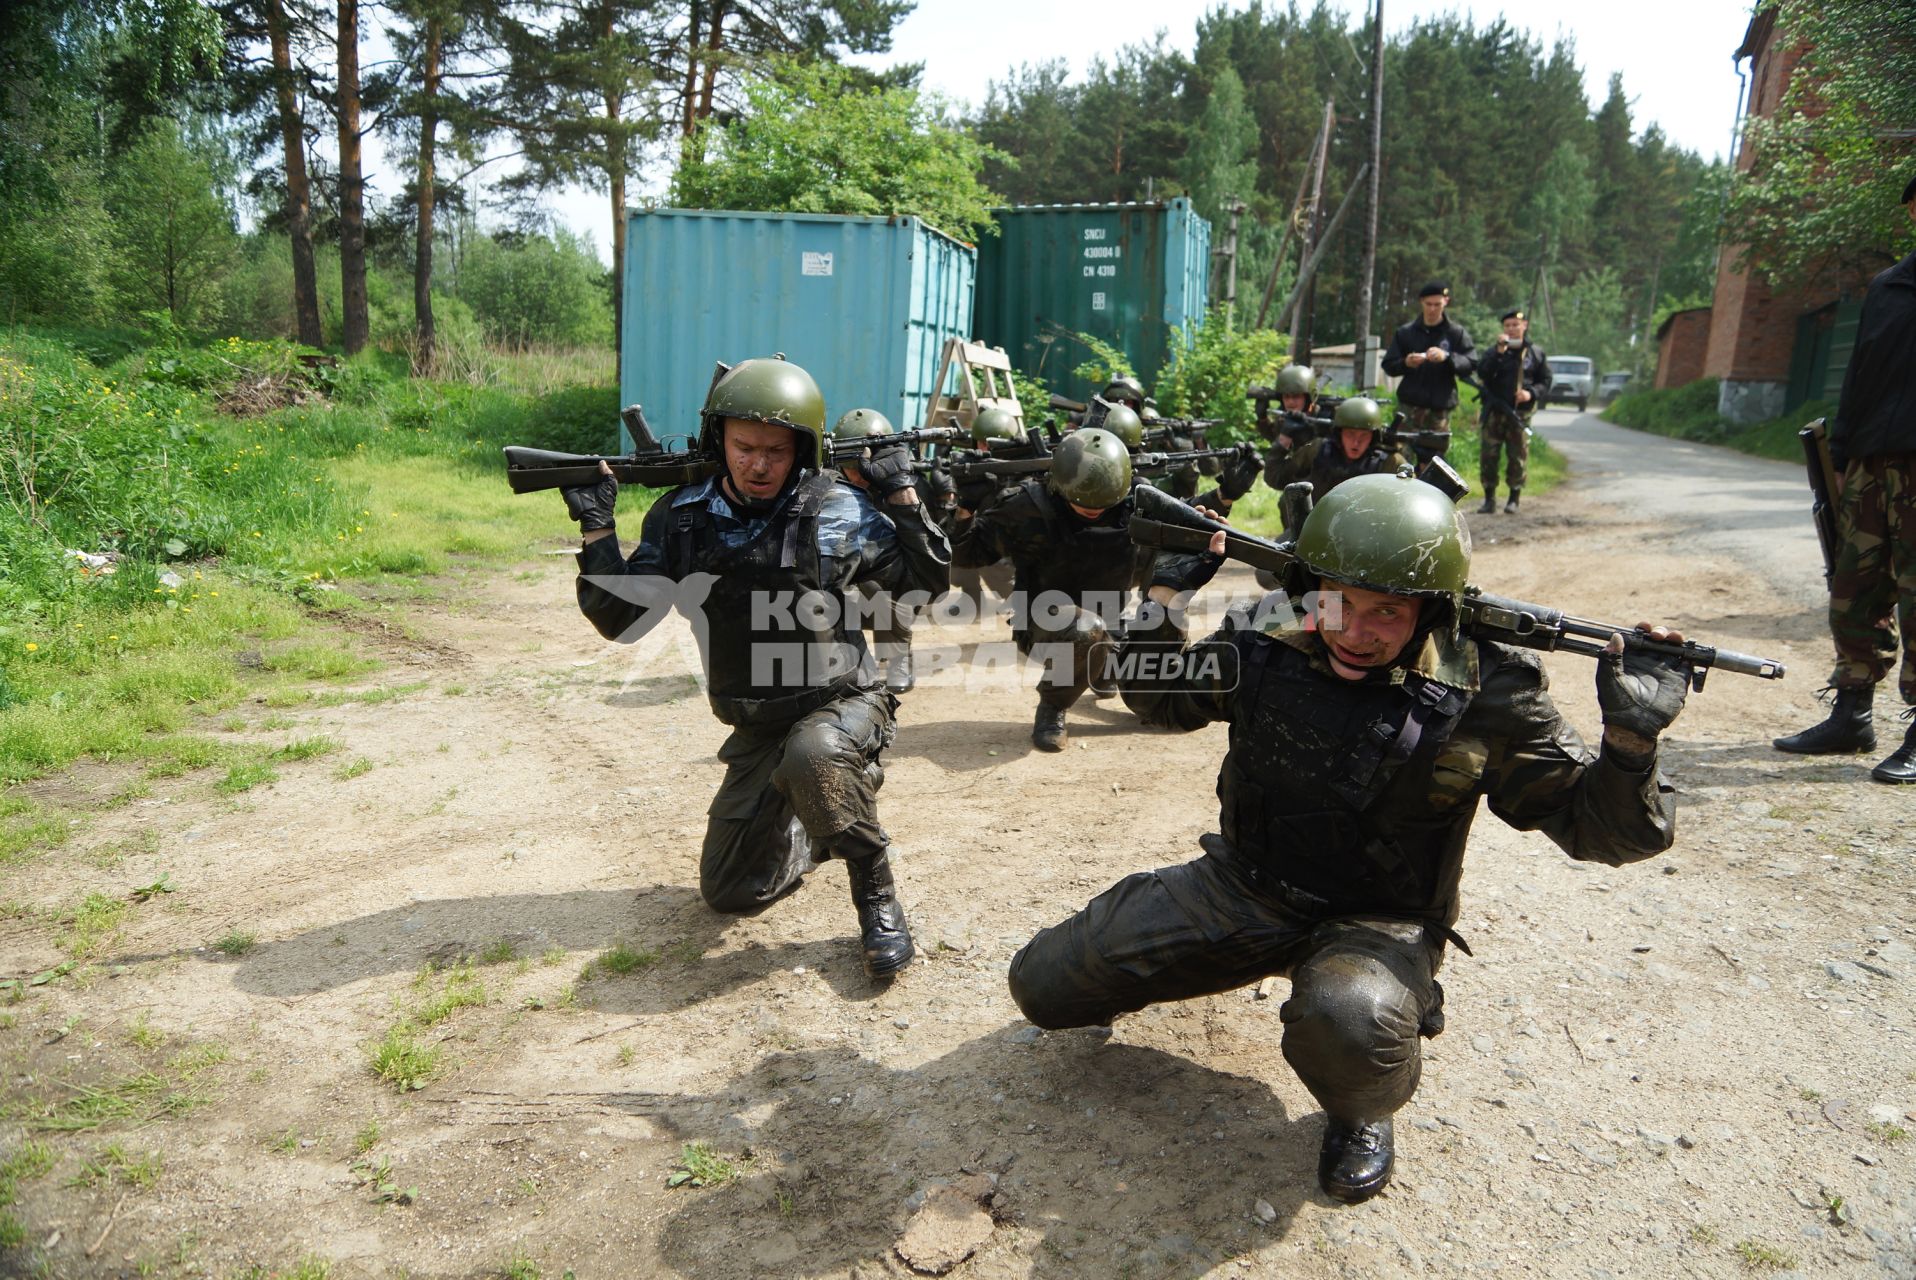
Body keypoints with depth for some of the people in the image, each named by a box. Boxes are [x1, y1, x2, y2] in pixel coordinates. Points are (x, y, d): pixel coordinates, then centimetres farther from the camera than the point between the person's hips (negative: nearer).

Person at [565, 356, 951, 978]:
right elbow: (621, 619, -4)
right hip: (756, 729, 4)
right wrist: (595, 525, -12)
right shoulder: (681, 517, -4)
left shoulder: (842, 512, -11)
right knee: (729, 893, 7)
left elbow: (929, 579, -3)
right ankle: (817, 828, 35)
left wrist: (902, 493, -12)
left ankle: (877, 895, -16)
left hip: (843, 705, -4)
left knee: (811, 757, -40)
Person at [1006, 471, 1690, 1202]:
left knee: (1345, 1023, -40)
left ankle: (1362, 1114, -1)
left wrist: (1631, 739, -32)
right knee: (1044, 984, 0)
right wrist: (1165, 601, -9)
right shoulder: (1264, 642, -10)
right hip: (1238, 890, 4)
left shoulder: (1484, 694, -18)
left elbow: (1597, 828, -12)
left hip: (1376, 922, -3)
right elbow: (1158, 699, 9)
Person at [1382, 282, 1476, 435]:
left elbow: (1470, 365, -1)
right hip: (1410, 405, 0)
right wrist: (1405, 363, -13)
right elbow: (1388, 365, 9)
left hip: (1440, 408, 0)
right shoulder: (1405, 332, 11)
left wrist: (1447, 357, -19)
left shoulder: (1456, 333, 8)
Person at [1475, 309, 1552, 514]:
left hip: (1521, 413, 0)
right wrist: (1499, 351, -19)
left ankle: (1514, 499, 13)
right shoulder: (1495, 351, 6)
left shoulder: (1536, 353, 7)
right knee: (1488, 456, -3)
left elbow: (1545, 382, 9)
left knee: (1518, 457, 2)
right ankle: (1489, 499, 7)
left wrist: (1531, 393, -10)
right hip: (1495, 411, 0)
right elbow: (1482, 372, -11)